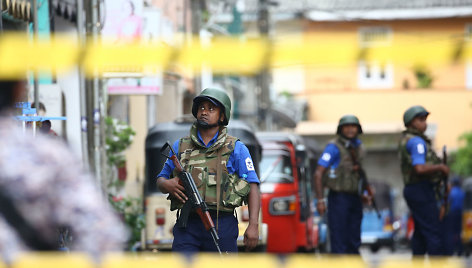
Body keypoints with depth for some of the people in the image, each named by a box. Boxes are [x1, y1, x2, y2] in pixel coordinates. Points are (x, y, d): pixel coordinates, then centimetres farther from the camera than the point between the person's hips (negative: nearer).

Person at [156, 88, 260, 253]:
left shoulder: (236, 149, 7)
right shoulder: (180, 146, 14)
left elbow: (252, 186, 2)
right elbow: (161, 179, 21)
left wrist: (253, 225, -10)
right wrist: (166, 185, -5)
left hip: (222, 225, -1)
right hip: (187, 226, 1)